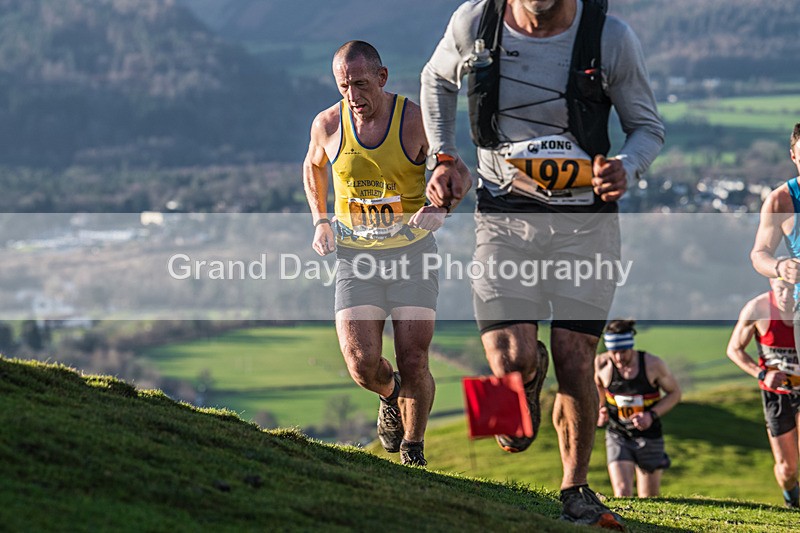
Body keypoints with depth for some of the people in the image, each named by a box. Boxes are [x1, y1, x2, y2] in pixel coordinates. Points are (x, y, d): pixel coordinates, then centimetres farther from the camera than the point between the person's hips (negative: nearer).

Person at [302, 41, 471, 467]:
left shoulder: (416, 120, -12)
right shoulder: (328, 124, -4)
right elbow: (313, 165, 19)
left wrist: (440, 210, -23)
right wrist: (320, 221, 7)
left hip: (412, 248, -2)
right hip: (355, 252, 2)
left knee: (413, 363, -8)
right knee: (362, 365, -12)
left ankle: (413, 450, 16)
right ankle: (390, 393, 26)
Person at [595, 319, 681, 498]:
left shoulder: (652, 364, -16)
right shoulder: (602, 364, -11)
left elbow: (675, 393, -2)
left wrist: (652, 416, -16)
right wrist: (600, 409, -4)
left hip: (649, 437, 0)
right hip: (617, 436, 0)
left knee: (649, 500, 9)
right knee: (622, 494, -17)